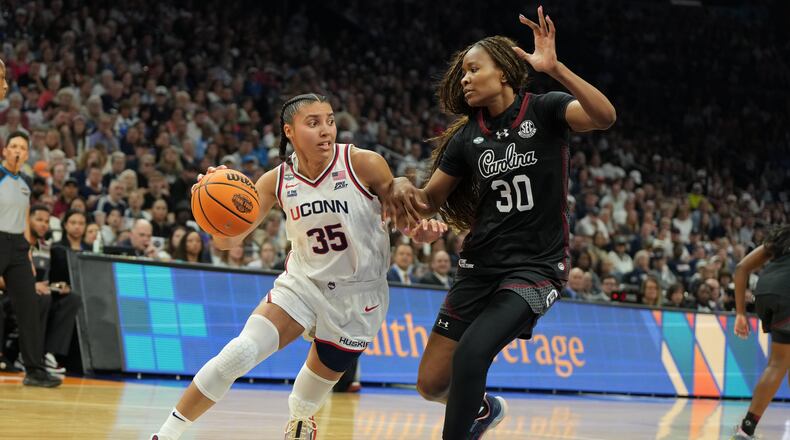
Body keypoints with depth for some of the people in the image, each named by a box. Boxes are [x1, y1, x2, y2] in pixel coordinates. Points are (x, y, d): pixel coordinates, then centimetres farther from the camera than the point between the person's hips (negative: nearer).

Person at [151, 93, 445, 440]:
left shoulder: (364, 164, -17)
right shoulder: (277, 181, -8)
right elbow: (229, 240, -9)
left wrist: (420, 229, -27)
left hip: (358, 295, -1)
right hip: (303, 282, 1)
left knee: (322, 375, 11)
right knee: (240, 352, -17)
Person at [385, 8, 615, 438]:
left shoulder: (544, 111, -6)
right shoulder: (467, 136, 7)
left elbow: (604, 116, -25)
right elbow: (430, 201, 12)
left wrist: (554, 68, -36)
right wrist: (402, 186, -11)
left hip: (537, 266, -6)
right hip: (481, 264, 6)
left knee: (471, 354, -27)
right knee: (431, 383, 6)